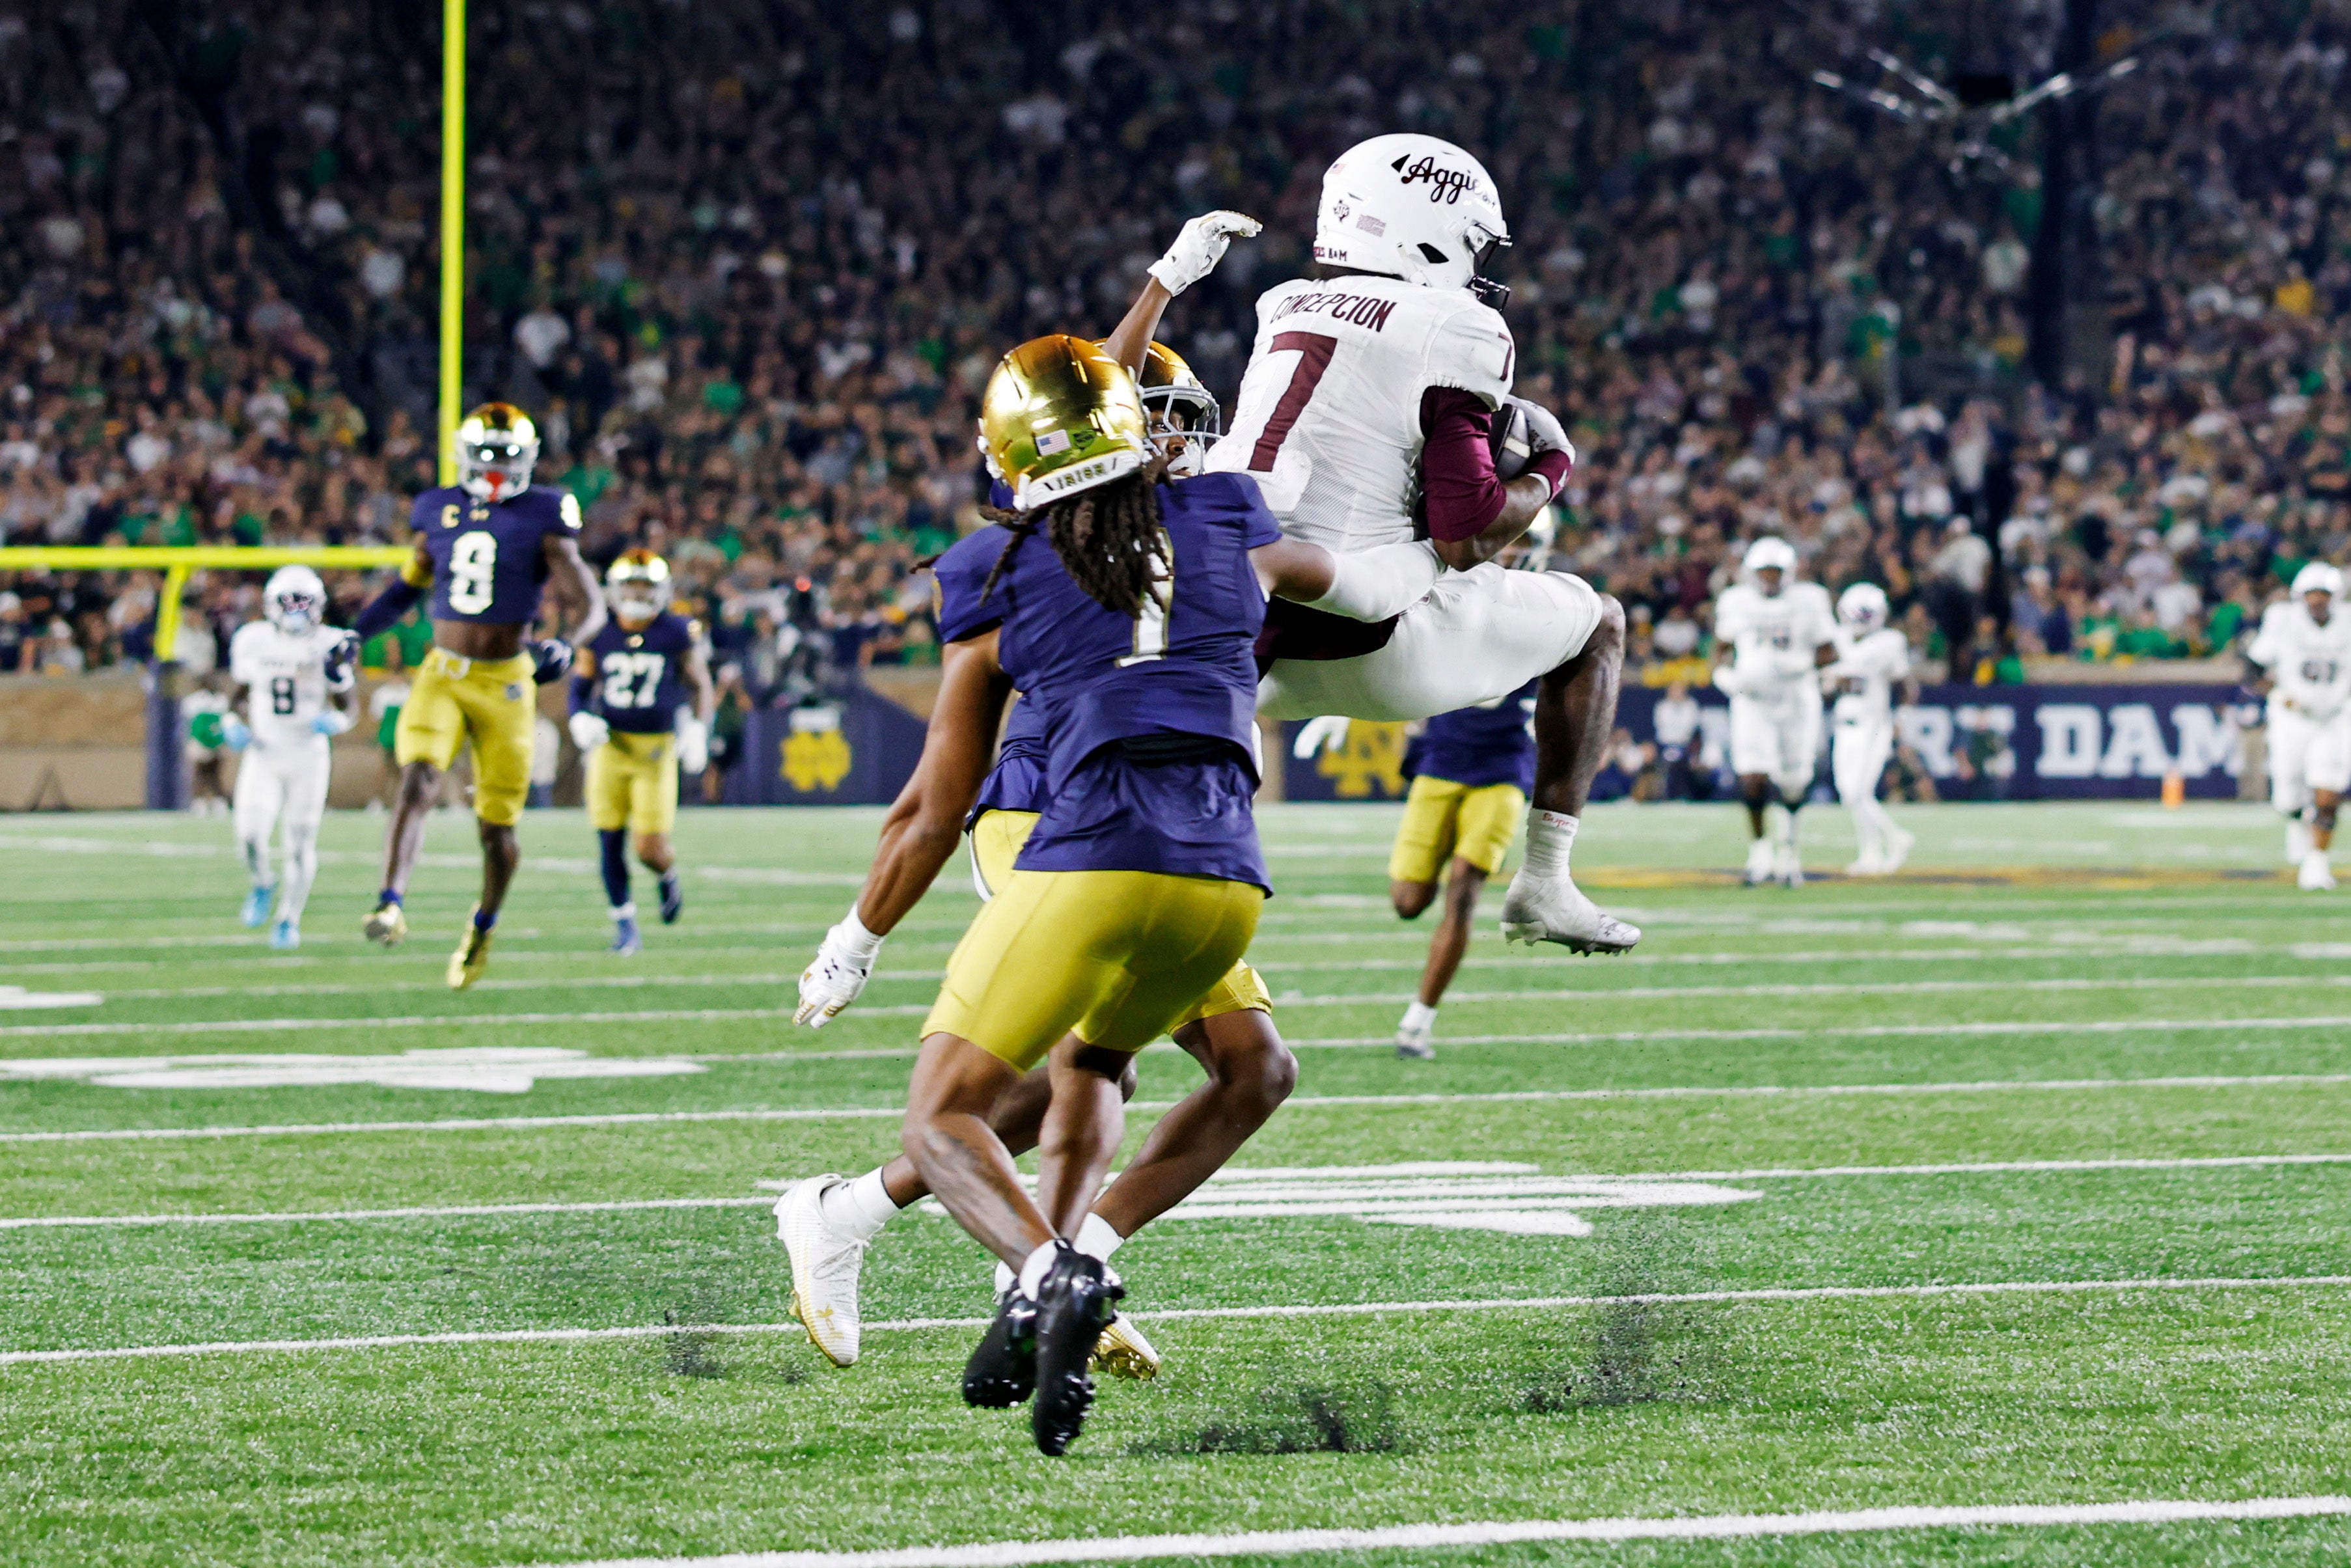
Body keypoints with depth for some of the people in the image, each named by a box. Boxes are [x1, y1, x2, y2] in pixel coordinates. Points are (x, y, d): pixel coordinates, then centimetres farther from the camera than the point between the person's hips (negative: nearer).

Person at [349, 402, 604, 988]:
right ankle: (391, 906, -31)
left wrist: (564, 647, -28)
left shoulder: (542, 518, -5)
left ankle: (483, 927, 29)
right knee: (416, 783, -23)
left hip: (504, 683, -2)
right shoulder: (440, 512, 5)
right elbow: (408, 584, 21)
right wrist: (355, 633, 10)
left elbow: (589, 606, -8)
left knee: (498, 824, 5)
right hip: (442, 676, 2)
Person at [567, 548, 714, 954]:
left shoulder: (677, 634, -4)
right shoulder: (599, 633, 1)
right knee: (610, 839, -2)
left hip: (656, 748, -2)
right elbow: (581, 683, 13)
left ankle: (669, 875, 29)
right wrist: (581, 719, -5)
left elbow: (701, 687, 7)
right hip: (610, 742, 2)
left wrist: (697, 730, -7)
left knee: (651, 848, -8)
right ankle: (624, 922, 14)